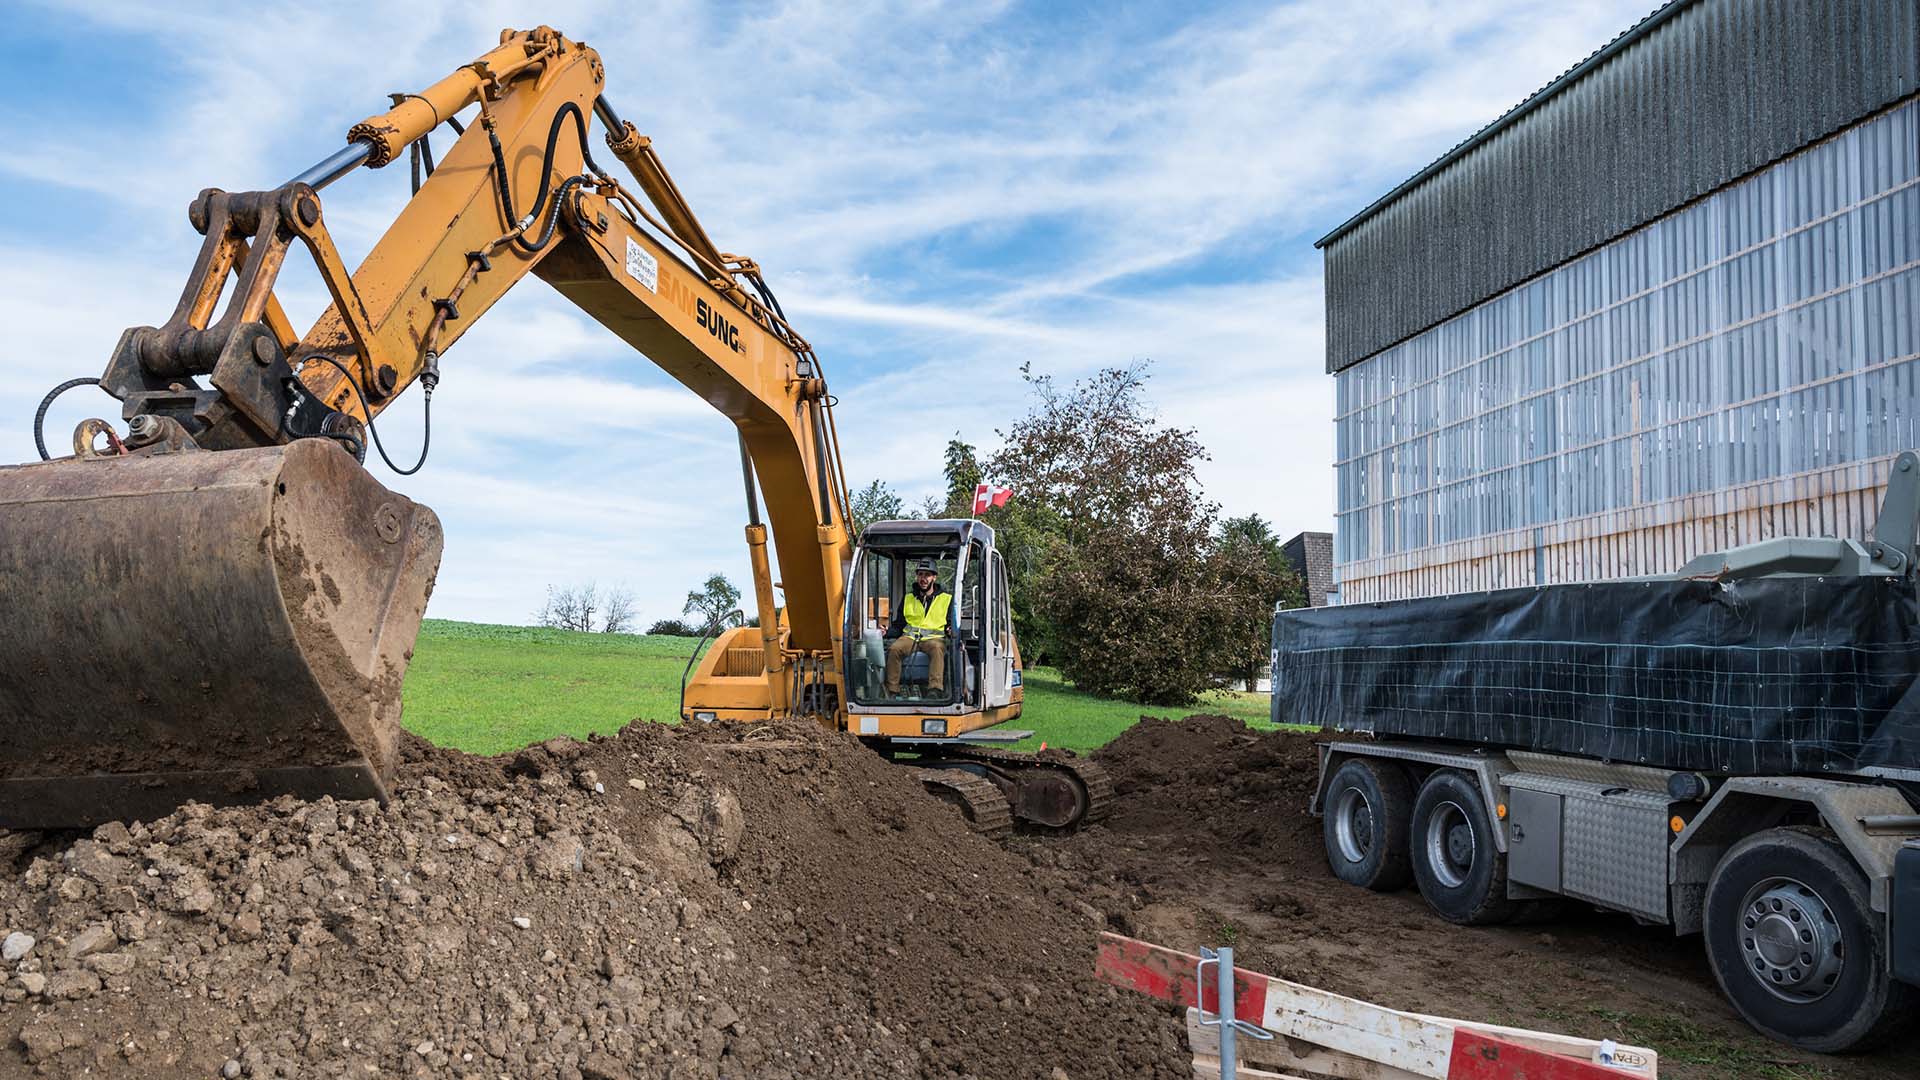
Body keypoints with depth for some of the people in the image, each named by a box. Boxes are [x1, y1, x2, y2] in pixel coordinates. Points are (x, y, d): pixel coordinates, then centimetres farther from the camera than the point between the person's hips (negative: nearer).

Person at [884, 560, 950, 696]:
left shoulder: (946, 598, 12)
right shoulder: (908, 598, 19)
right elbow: (898, 625, 22)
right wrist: (887, 631, 0)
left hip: (934, 637, -2)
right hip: (909, 637, 2)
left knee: (937, 648, -38)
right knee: (894, 649, -30)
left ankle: (936, 689, -52)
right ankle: (892, 691, -31)